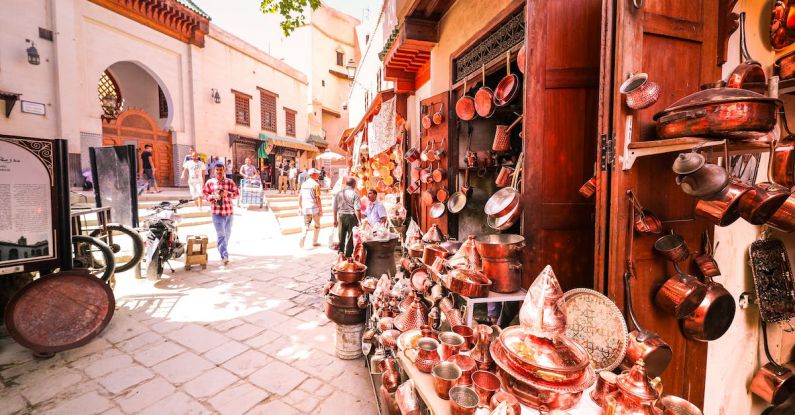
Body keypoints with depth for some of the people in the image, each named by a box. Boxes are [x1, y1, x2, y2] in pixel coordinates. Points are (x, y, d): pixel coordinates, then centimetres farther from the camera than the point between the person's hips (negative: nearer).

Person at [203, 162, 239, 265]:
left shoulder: (230, 182, 3)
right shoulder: (210, 182, 3)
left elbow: (236, 194, 3)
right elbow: (205, 194, 8)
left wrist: (228, 193, -16)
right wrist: (213, 197, -12)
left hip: (229, 211, 2)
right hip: (217, 212, -2)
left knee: (227, 234, 16)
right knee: (221, 235, -8)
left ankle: (223, 251, 38)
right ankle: (224, 256, -10)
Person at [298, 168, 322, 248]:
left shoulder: (303, 184, 9)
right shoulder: (316, 184, -10)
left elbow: (300, 197, 11)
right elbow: (318, 198, -13)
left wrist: (300, 208, 19)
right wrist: (321, 209, -7)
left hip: (305, 208, 5)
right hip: (314, 208, -5)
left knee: (306, 225, 10)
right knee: (317, 226, 13)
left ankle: (303, 238, -14)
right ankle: (314, 242, 18)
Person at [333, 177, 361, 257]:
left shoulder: (338, 193, 4)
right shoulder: (354, 194, -11)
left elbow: (334, 208, 7)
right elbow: (357, 210, -16)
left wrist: (335, 220, 16)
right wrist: (359, 221, -9)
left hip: (341, 216, 4)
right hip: (351, 216, -4)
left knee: (341, 238, 16)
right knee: (350, 238, 7)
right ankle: (348, 256, 12)